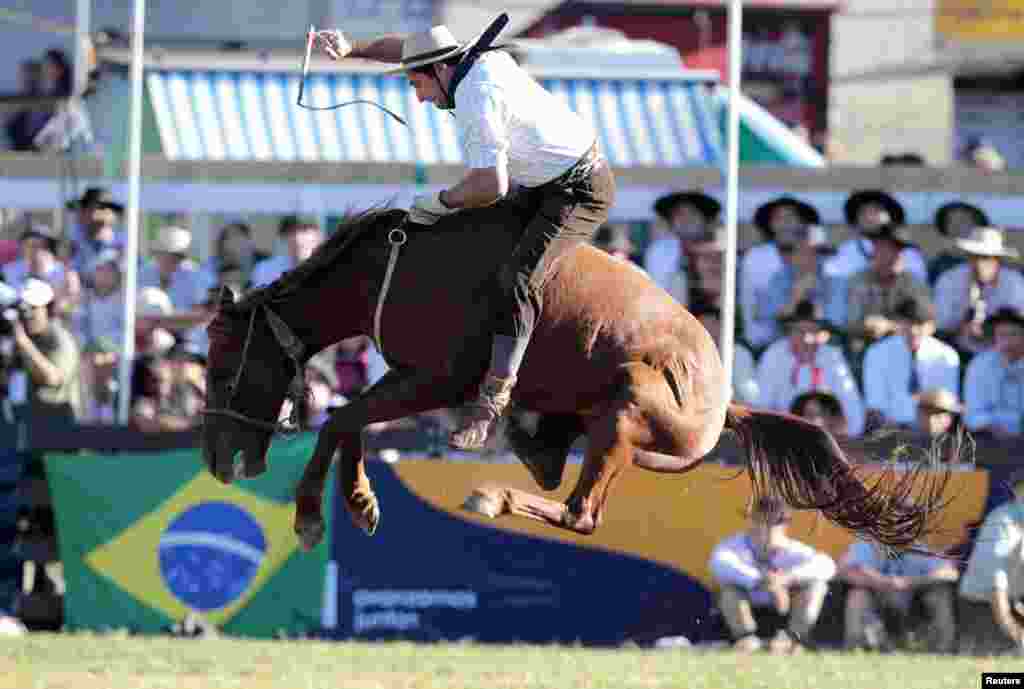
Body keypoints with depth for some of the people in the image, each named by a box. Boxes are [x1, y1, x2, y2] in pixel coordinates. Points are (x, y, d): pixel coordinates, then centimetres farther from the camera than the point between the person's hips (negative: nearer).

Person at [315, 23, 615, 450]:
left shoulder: (476, 102, -26)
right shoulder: (479, 59, 4)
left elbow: (491, 186, -33)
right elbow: (403, 48, 18)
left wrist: (441, 201, -16)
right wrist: (351, 50, 4)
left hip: (580, 193, -11)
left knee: (517, 280, -24)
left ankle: (491, 399, -31)